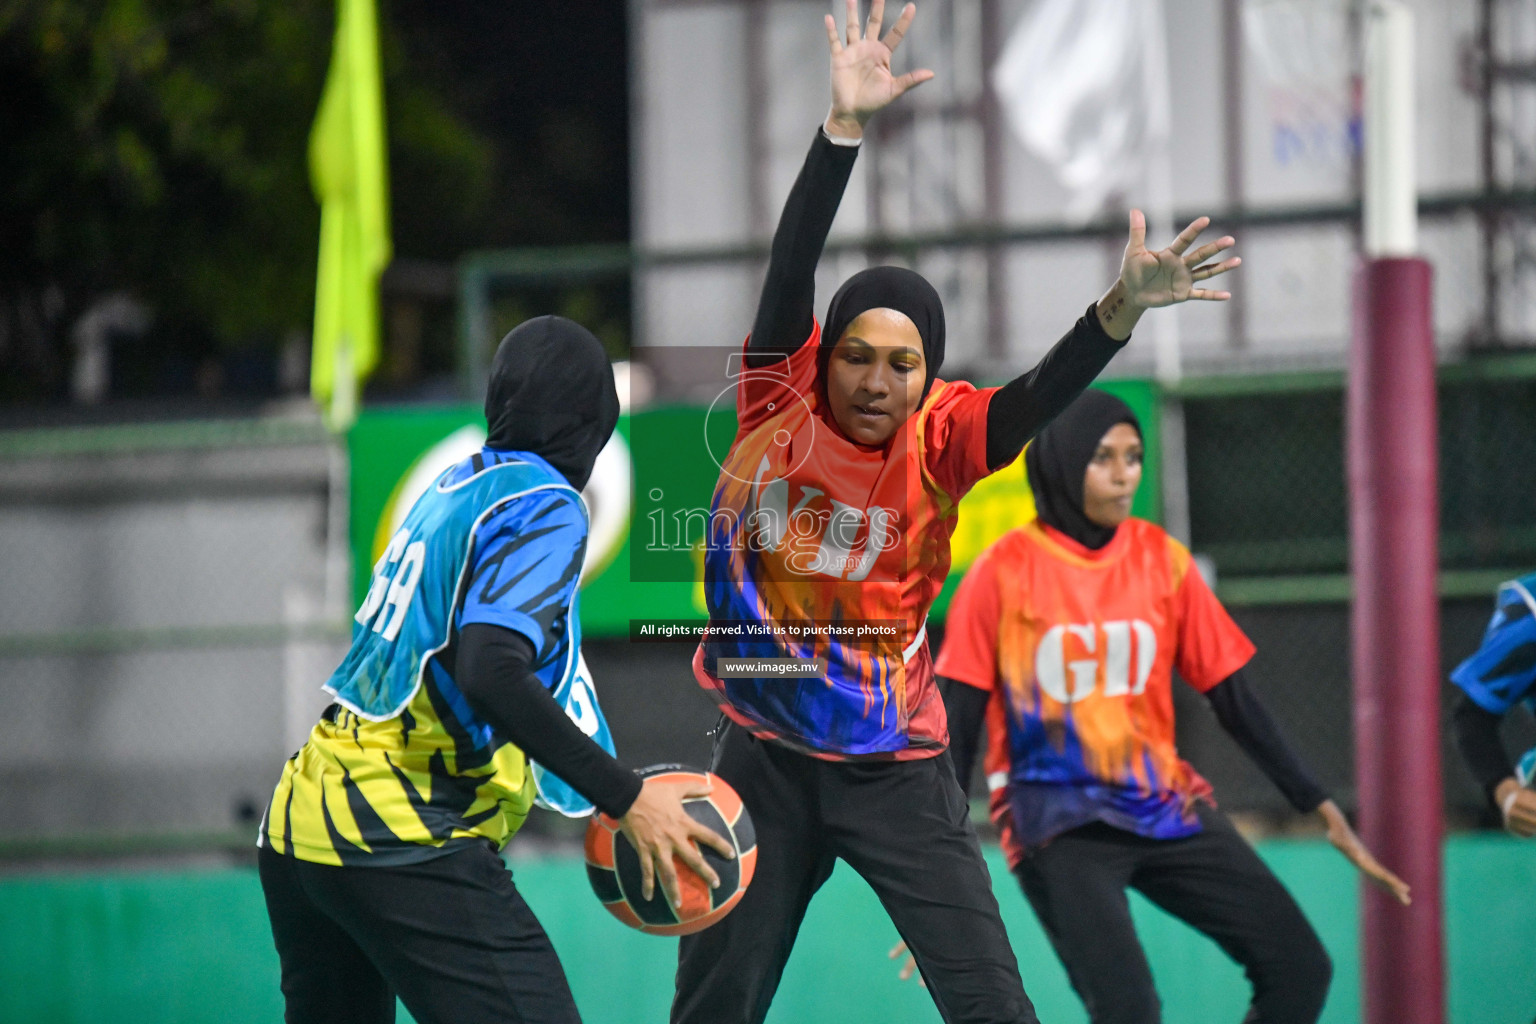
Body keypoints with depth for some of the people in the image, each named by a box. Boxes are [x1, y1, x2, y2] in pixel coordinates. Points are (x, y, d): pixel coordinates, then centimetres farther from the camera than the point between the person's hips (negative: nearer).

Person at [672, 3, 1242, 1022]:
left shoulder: (941, 437, -10)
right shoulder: (780, 400, -9)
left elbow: (1037, 399, -28)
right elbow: (793, 265, -21)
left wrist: (1119, 312, -46)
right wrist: (844, 129, -34)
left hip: (898, 768, -1)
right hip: (768, 758, 1)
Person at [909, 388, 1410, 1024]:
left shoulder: (1161, 559, 5)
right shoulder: (1004, 571, -6)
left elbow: (1233, 697, 8)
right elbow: (958, 723, -4)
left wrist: (1317, 805, 4)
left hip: (1166, 804, 5)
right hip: (1057, 822, -5)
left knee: (1298, 969, -4)